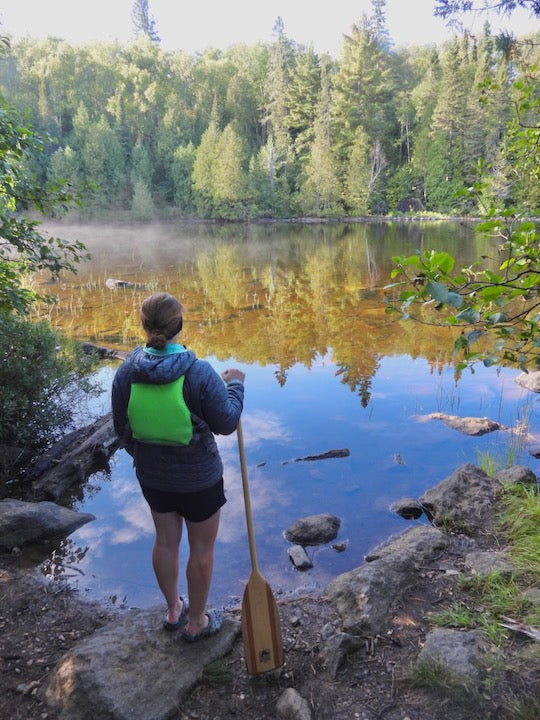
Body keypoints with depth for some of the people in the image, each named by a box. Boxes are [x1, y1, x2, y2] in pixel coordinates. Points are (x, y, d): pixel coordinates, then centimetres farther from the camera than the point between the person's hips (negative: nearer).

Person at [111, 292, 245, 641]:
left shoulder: (127, 372, -12)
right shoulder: (199, 372, -26)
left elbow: (122, 426, 0)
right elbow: (226, 423, -16)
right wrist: (235, 385, 1)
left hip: (151, 477, 5)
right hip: (198, 478, -4)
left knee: (166, 540, 25)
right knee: (202, 549, 17)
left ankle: (173, 610, 46)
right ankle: (196, 622, 36)